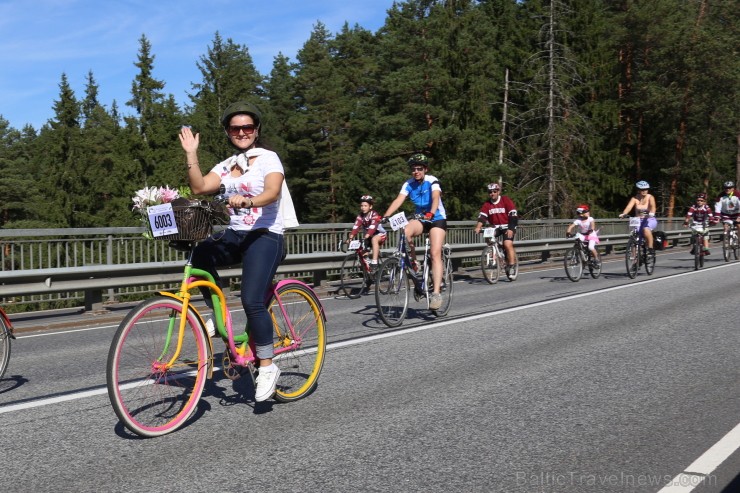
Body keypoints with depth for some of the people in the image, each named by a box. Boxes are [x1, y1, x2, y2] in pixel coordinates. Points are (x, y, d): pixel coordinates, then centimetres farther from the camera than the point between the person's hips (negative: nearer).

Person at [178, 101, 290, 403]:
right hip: (235, 234, 6)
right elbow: (199, 187, -1)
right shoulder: (225, 166, 14)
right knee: (198, 254, -23)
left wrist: (247, 201, -40)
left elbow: (272, 193, -21)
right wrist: (190, 153, -7)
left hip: (265, 236, -6)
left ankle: (267, 366, -3)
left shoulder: (268, 158, -2)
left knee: (252, 301, -19)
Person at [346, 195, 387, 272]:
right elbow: (355, 227, -21)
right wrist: (350, 238, -37)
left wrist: (366, 237, -53)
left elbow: (372, 227, -38)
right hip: (369, 237, 7)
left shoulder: (374, 215, -23)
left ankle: (374, 263, -39)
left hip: (380, 234, -7)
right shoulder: (360, 216, -8)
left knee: (374, 239, -36)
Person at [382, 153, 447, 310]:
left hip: (437, 219, -3)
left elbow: (435, 198, -34)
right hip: (420, 218, 3)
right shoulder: (409, 184, -7)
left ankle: (436, 293, -21)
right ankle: (413, 264, -9)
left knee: (435, 254, -18)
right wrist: (385, 216, -36)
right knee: (405, 232, -30)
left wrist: (431, 213, -55)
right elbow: (398, 200, -20)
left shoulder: (432, 181, -17)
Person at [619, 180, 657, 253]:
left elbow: (653, 206, -26)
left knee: (646, 230, -35)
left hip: (650, 220, -3)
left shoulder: (650, 197, -7)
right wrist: (623, 214, -41)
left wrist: (651, 213, -49)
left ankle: (650, 248, -20)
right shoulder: (635, 199, -4)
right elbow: (629, 207, -20)